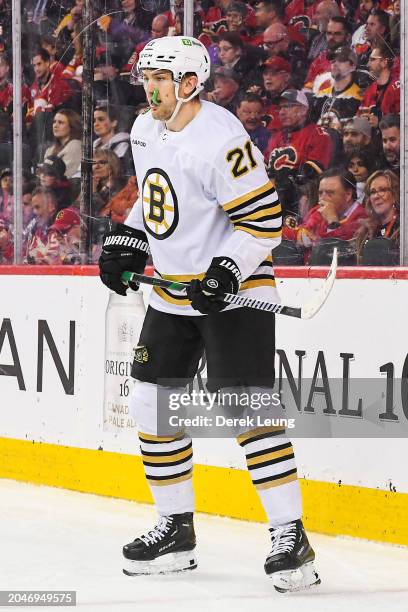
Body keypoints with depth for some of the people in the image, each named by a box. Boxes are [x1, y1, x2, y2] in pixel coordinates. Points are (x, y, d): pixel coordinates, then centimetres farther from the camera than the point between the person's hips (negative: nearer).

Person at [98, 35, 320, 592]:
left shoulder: (220, 138, -21)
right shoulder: (145, 130, 7)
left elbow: (264, 217, -21)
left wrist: (227, 270, -28)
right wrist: (127, 243, 13)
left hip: (234, 292, -9)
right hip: (172, 291, 9)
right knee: (152, 404, 9)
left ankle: (291, 536, -14)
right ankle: (177, 529, 22)